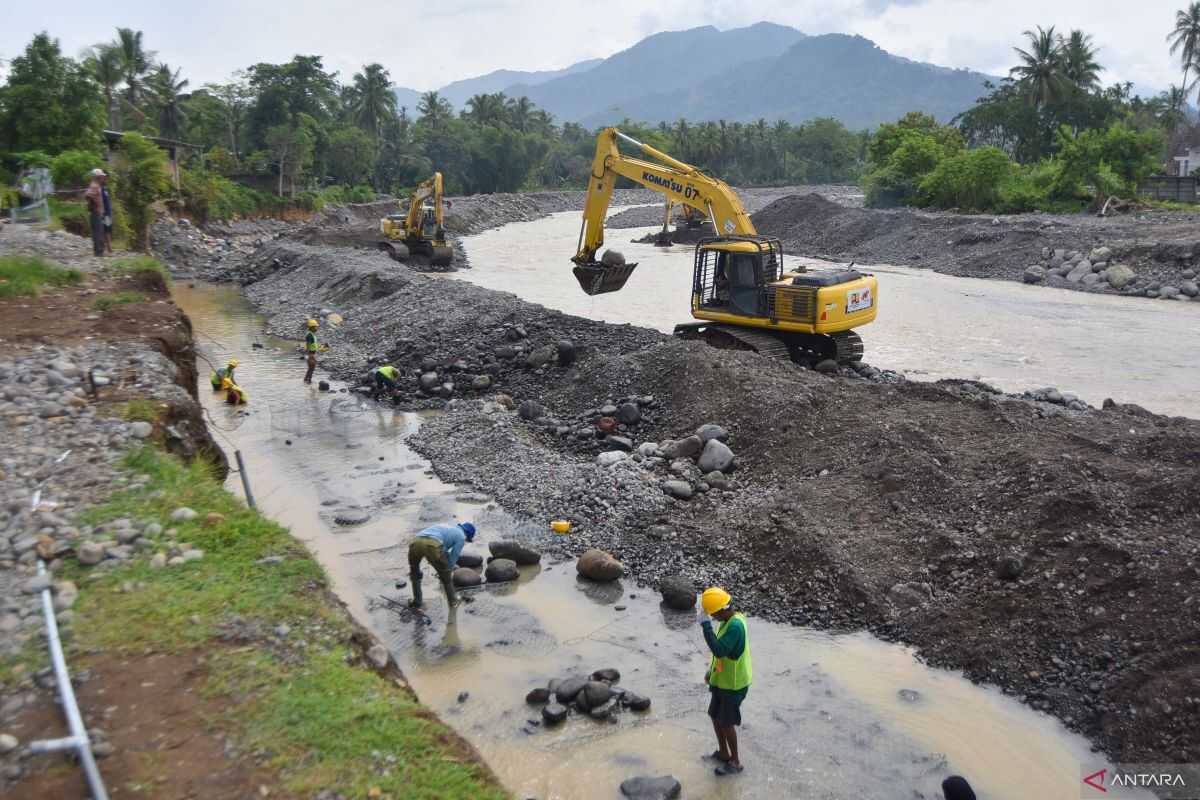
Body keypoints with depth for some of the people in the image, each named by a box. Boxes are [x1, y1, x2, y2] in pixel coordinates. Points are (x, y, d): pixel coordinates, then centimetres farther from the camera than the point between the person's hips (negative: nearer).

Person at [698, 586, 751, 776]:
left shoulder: (735, 626, -30)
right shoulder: (729, 620, 0)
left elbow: (719, 650, -40)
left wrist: (705, 624, -38)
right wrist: (711, 670, 14)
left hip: (733, 685, -9)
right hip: (722, 680, 9)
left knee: (726, 723, 6)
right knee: (715, 717, 20)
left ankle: (735, 762, 24)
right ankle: (723, 753, 39)